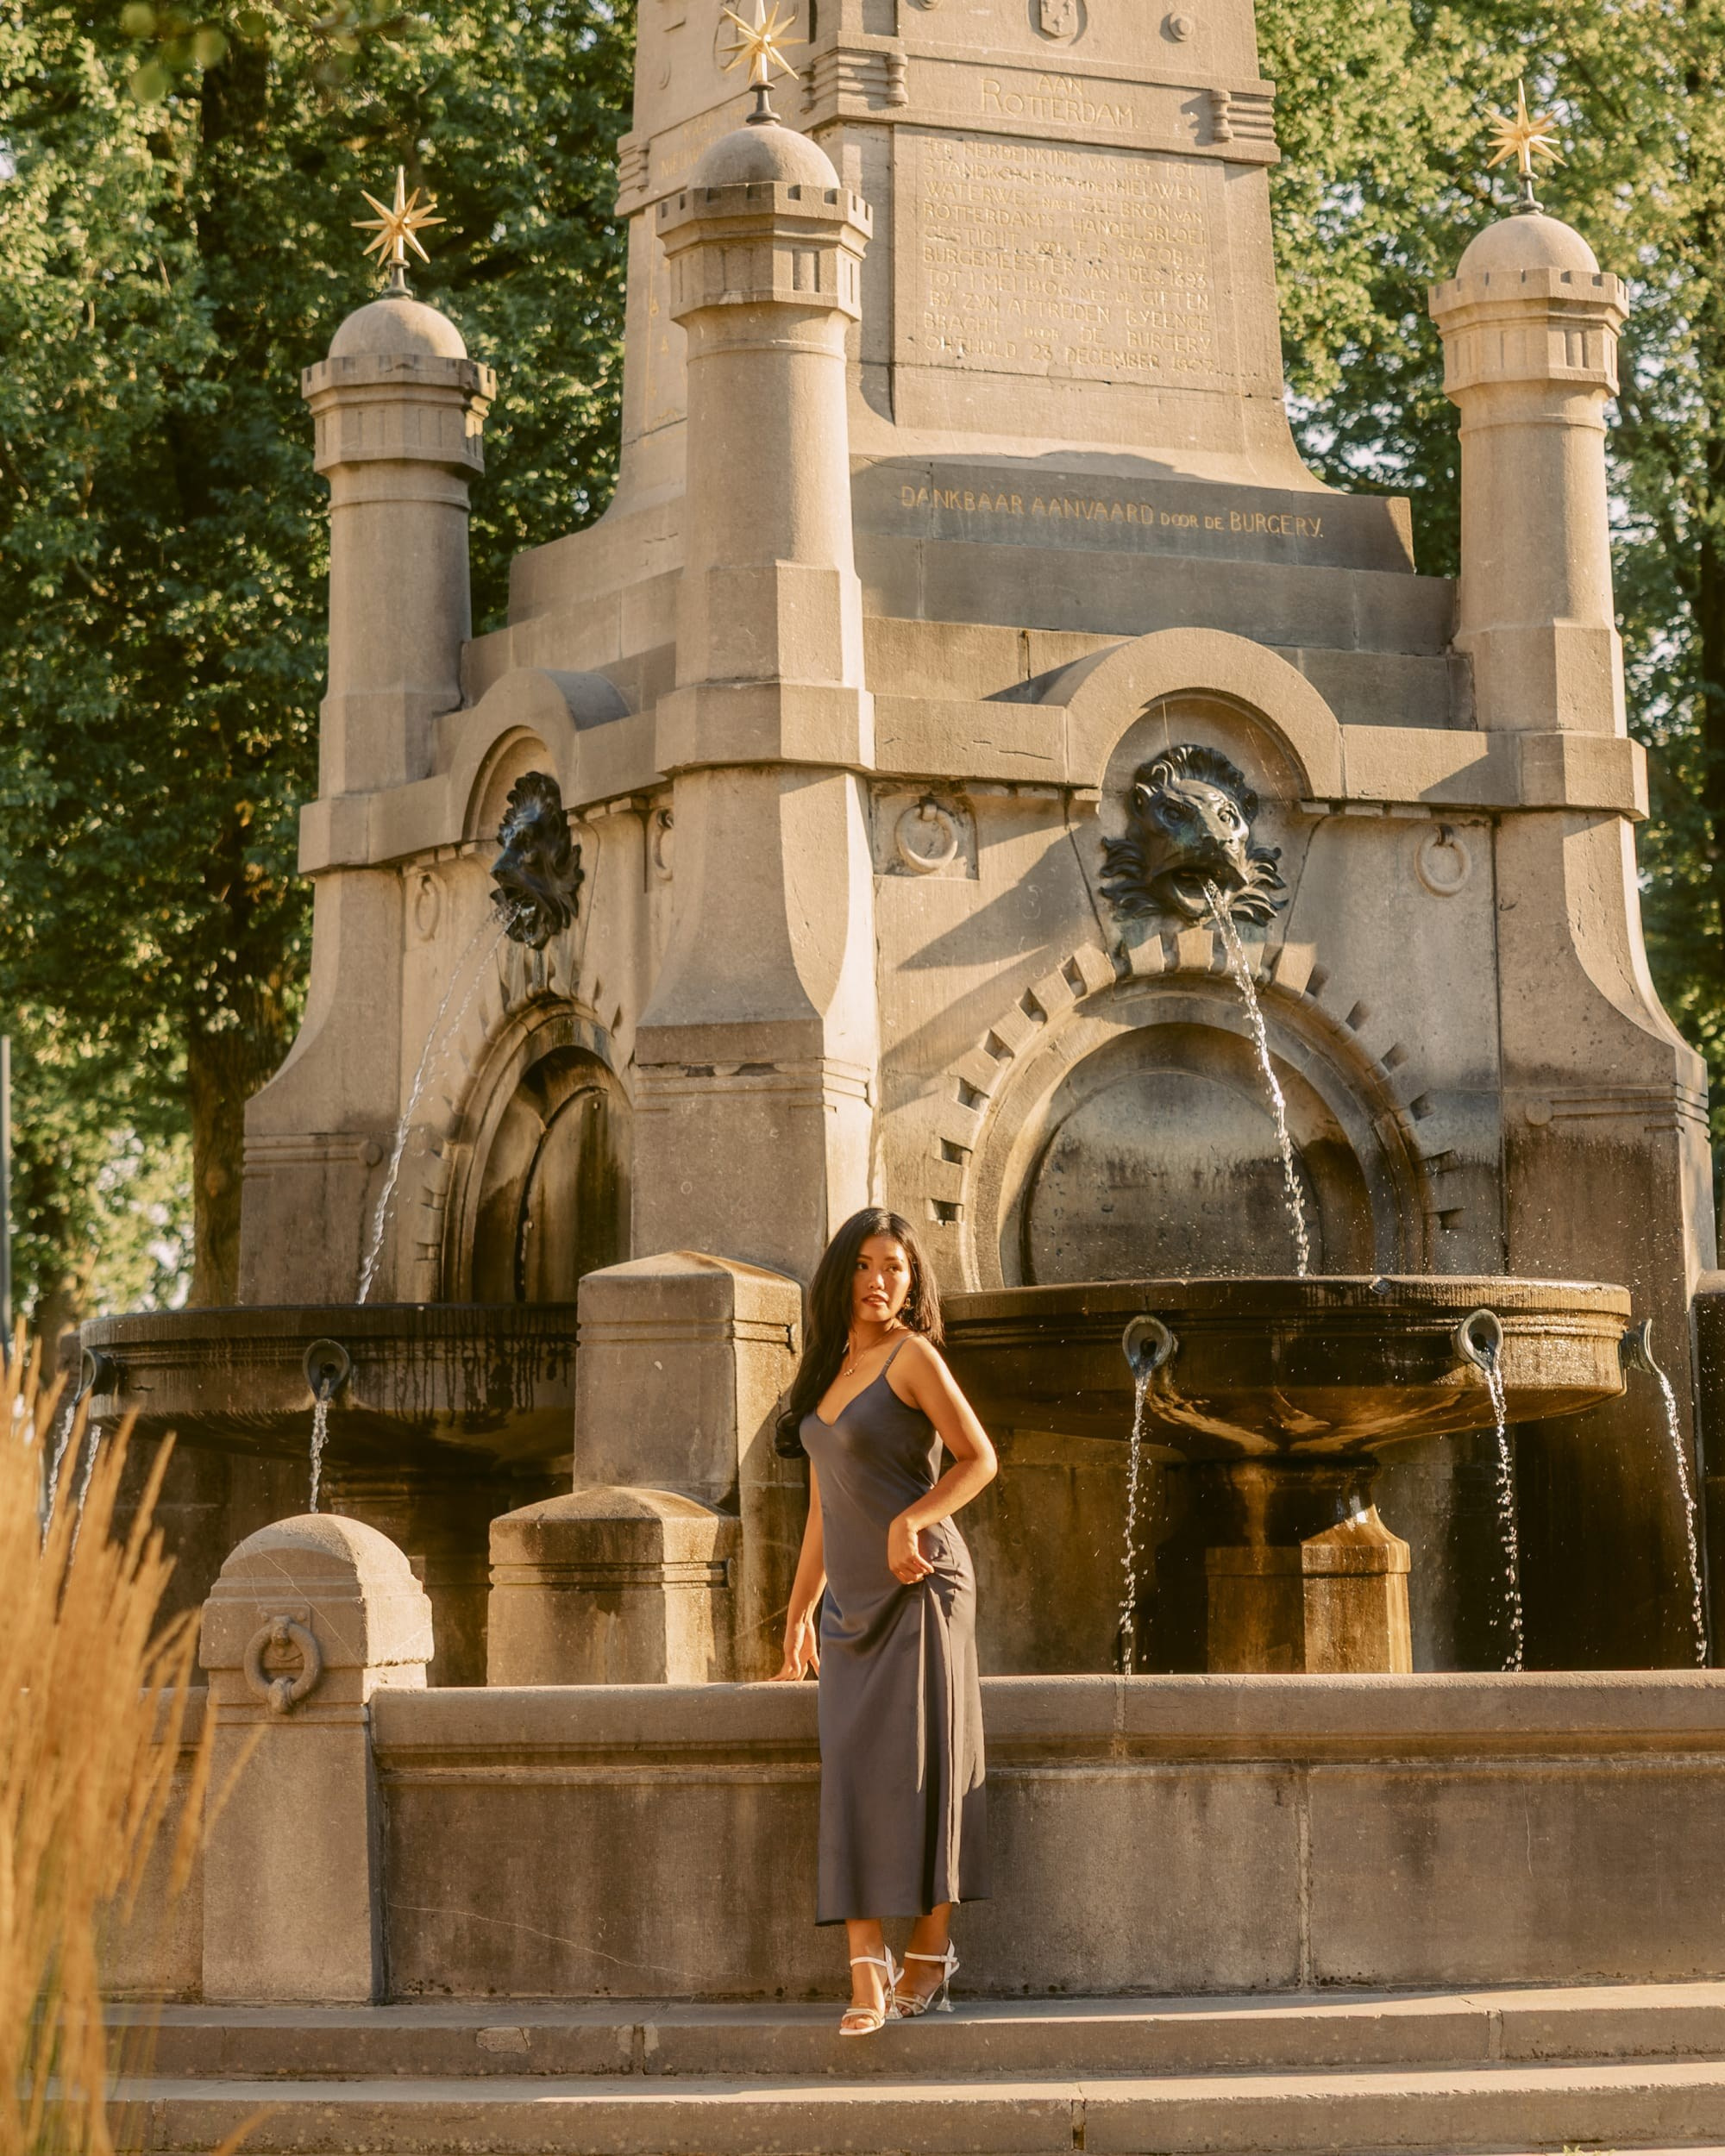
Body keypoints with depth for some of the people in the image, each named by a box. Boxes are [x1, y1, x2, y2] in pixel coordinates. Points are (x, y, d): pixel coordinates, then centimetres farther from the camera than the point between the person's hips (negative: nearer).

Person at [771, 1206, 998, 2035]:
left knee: (919, 1761, -6)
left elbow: (978, 1459, -8)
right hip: (849, 1602, 6)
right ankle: (866, 1971, -10)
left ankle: (931, 1950, 3)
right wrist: (798, 1612, 21)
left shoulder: (912, 1356, -4)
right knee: (852, 1772, -5)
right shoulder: (828, 1368, 16)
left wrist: (910, 1522, -21)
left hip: (917, 1588, -6)